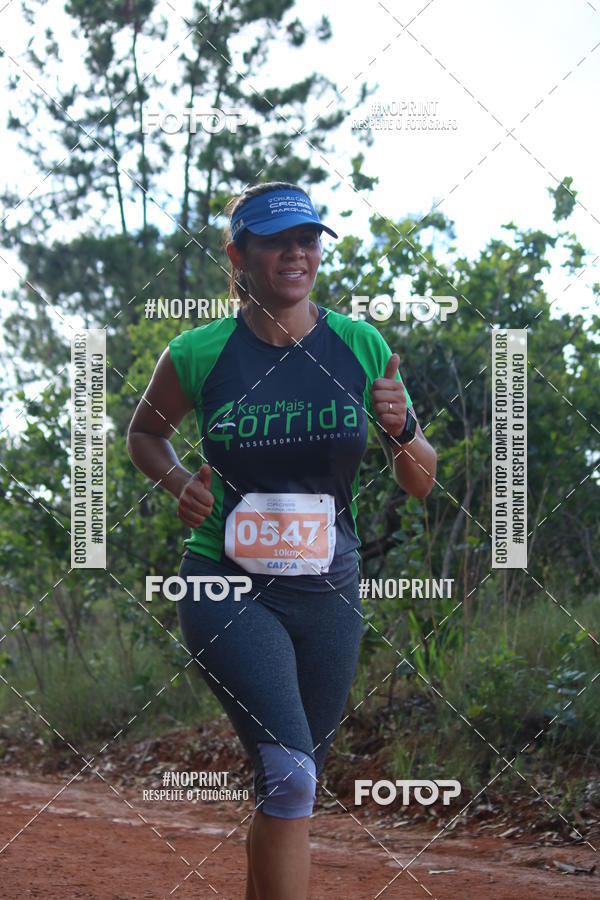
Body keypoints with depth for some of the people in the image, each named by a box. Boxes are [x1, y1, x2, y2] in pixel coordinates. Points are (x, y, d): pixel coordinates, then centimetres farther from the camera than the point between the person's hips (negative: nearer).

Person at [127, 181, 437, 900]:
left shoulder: (360, 346, 1)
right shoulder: (199, 353, -4)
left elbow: (420, 485, 5)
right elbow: (144, 433, 16)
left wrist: (400, 431, -16)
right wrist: (178, 481, -5)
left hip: (329, 594, 3)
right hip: (227, 588, -3)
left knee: (291, 786, 12)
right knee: (288, 774, -21)